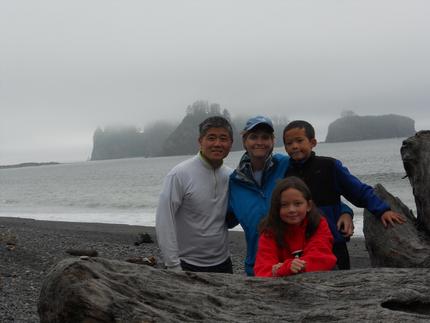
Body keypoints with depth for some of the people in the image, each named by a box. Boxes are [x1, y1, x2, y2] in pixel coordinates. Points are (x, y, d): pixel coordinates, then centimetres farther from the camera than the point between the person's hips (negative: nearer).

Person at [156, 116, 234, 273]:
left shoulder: (231, 176, 2)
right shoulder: (179, 174, -14)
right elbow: (163, 222, -16)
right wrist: (173, 266, -17)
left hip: (223, 264, 5)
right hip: (188, 266, -5)